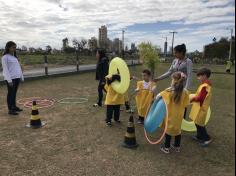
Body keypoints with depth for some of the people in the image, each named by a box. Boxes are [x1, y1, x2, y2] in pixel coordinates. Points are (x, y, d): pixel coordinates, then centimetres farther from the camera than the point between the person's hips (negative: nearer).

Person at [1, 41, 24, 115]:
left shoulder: (15, 57, 16)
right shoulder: (5, 57, -7)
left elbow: (18, 67, 19)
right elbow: (5, 69, -12)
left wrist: (21, 76, 15)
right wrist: (9, 80, -17)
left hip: (17, 78, 7)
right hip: (11, 78, -7)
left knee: (14, 93, 13)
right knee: (11, 93, -2)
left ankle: (14, 106, 23)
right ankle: (10, 109, 4)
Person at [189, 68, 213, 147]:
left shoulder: (205, 86, -24)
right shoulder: (206, 84, 8)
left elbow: (200, 98, -24)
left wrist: (192, 99, -9)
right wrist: (194, 97, 4)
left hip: (201, 107, -10)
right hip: (200, 107, 10)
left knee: (199, 123, 0)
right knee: (198, 123, 19)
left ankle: (207, 138, 11)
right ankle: (199, 136, 32)